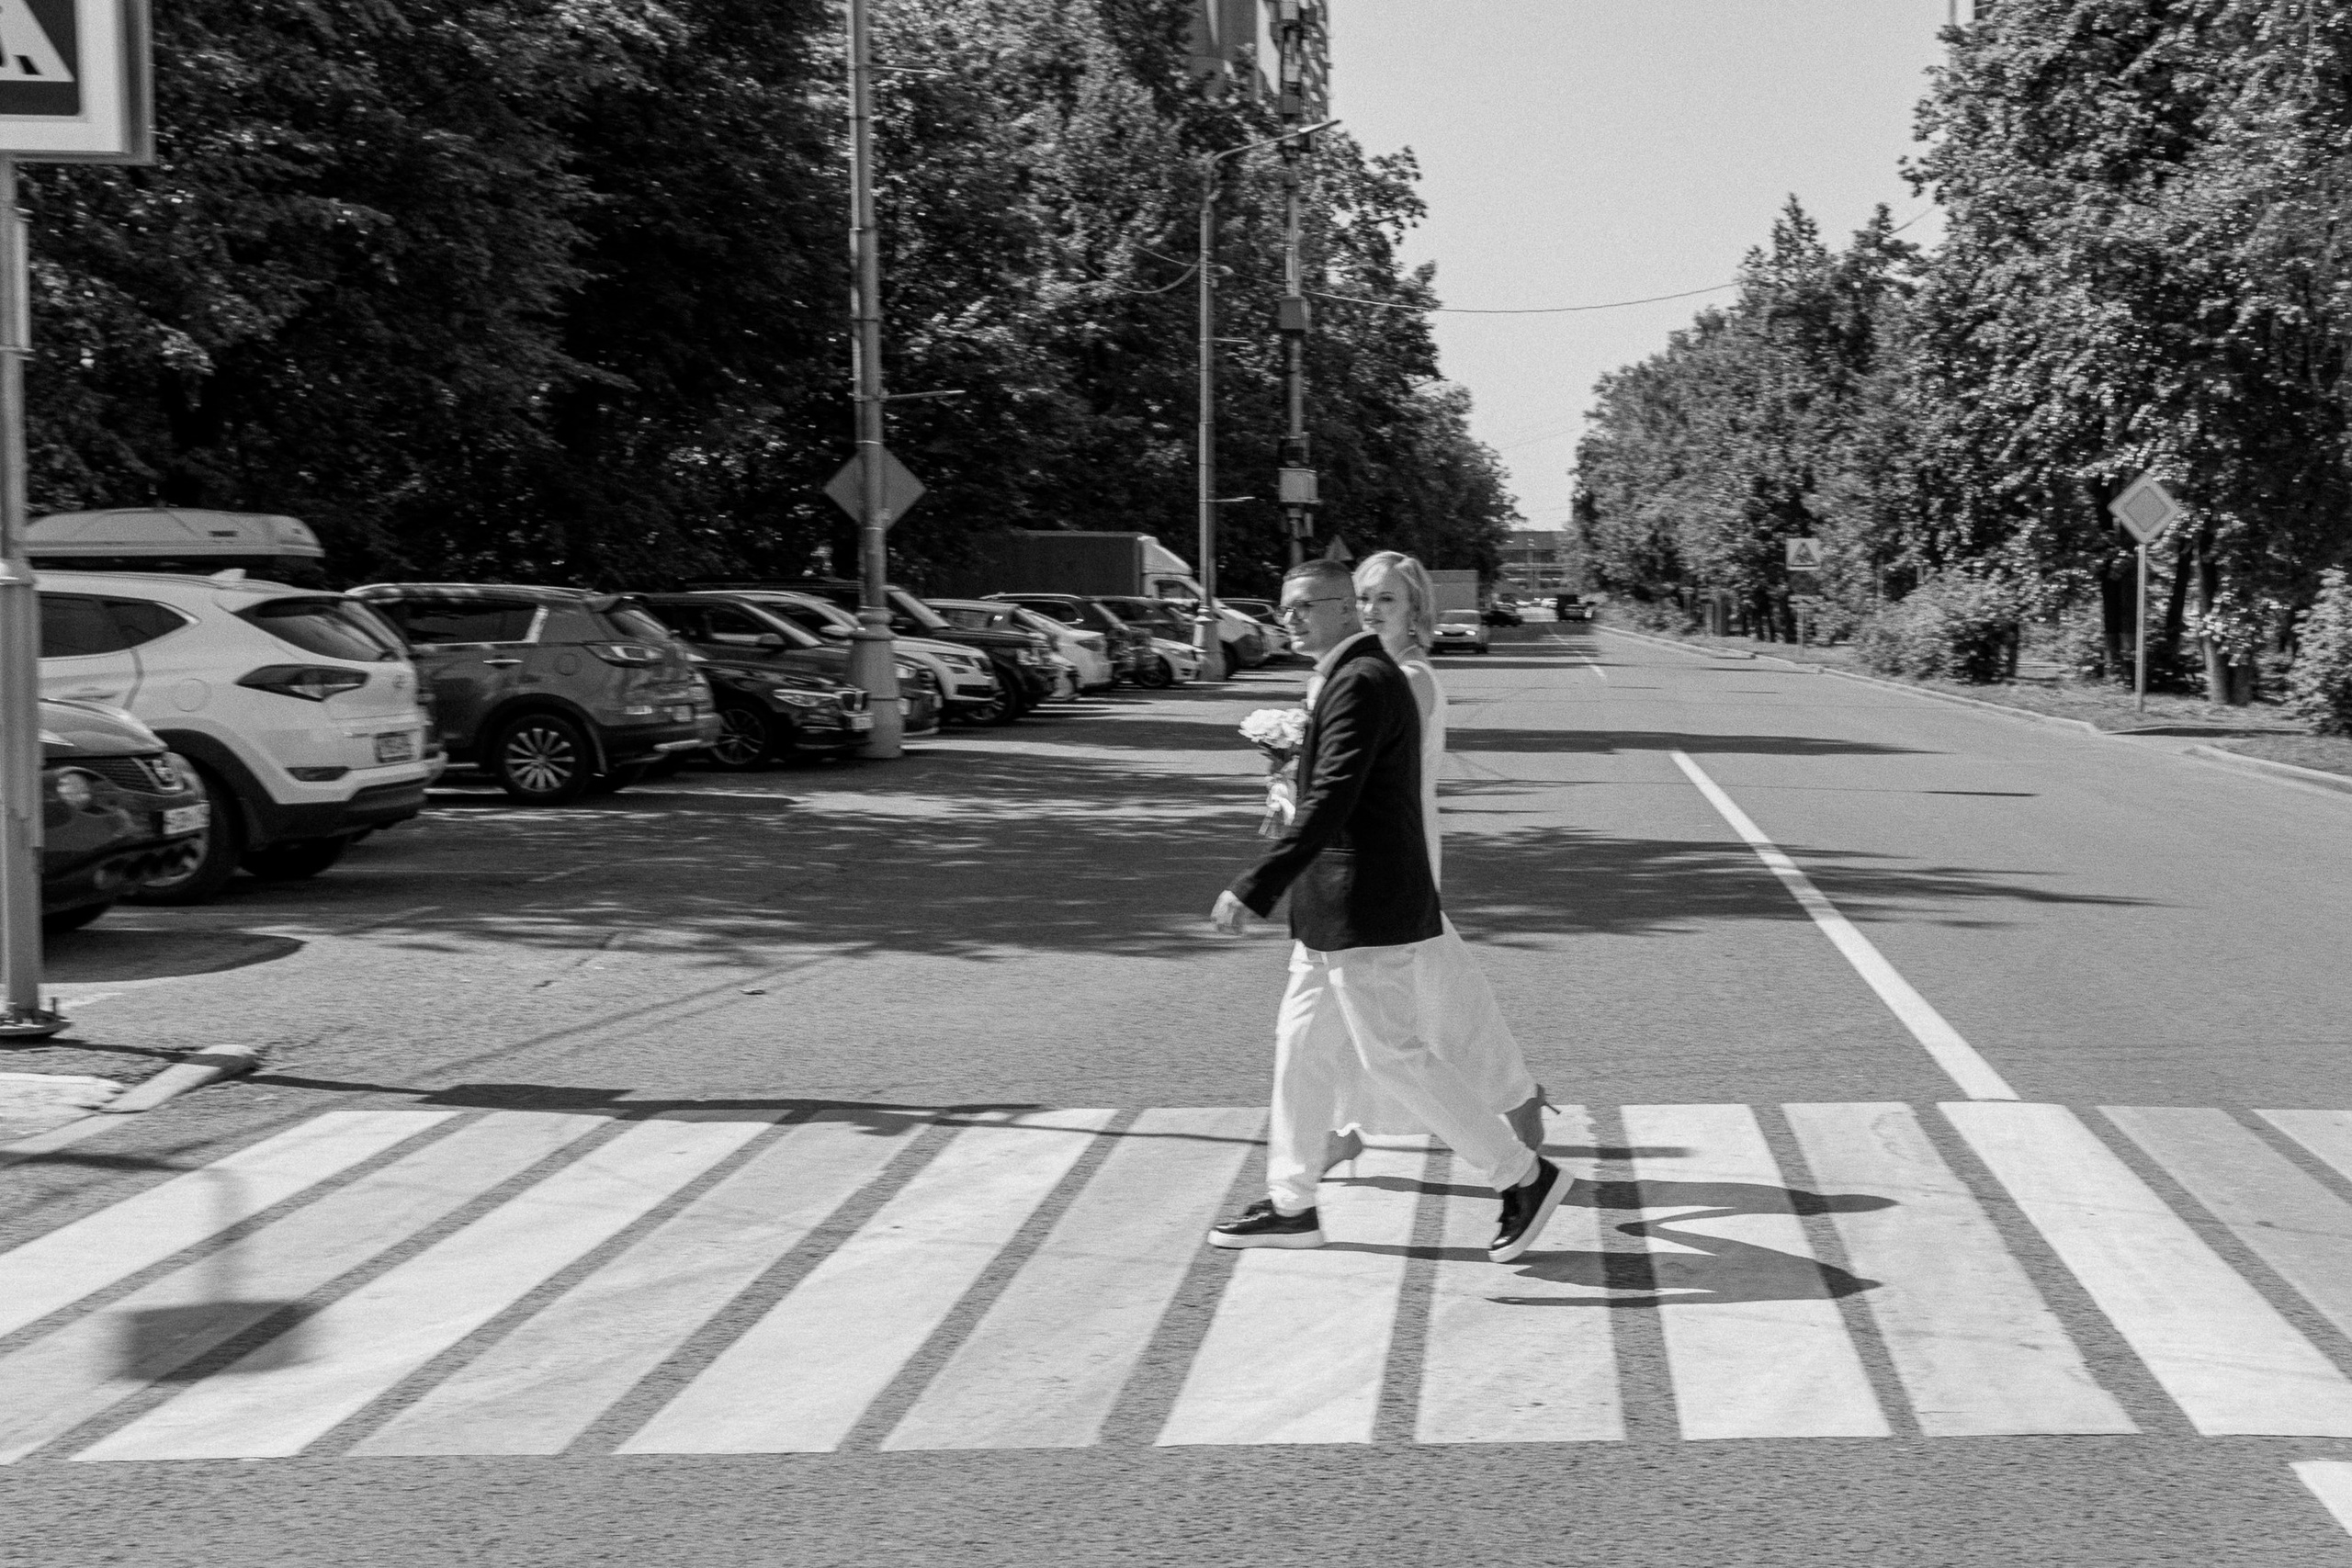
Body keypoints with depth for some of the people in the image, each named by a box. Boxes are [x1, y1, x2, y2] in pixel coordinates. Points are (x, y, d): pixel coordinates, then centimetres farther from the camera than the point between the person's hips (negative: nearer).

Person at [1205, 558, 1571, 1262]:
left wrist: (1254, 889, -27)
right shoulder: (1358, 677, 15)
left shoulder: (1362, 683, -17)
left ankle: (1524, 1177, 4)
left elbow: (1330, 802, -25)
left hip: (1368, 914, -10)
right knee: (1303, 1047, 13)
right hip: (1336, 914, 10)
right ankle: (1291, 1205, 21)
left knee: (1398, 1058, -5)